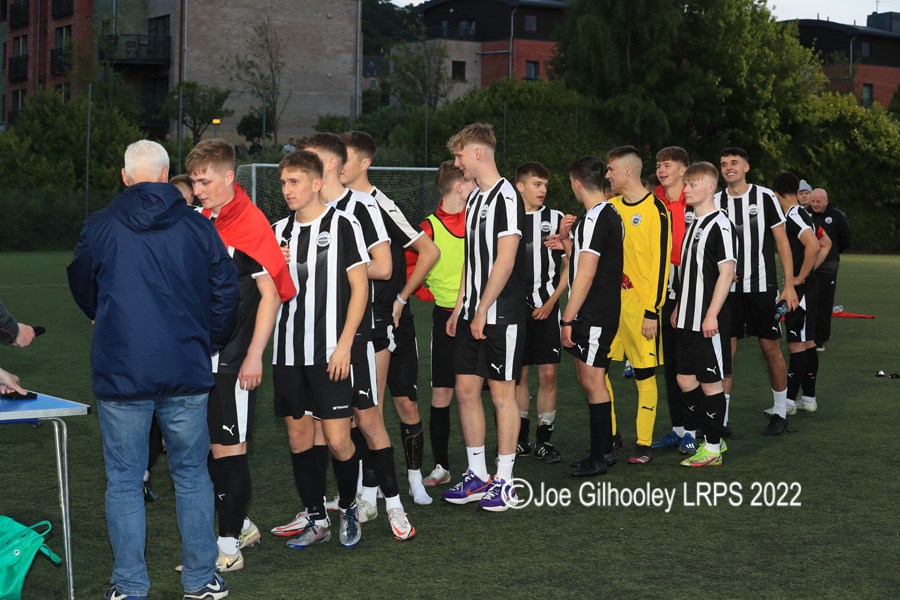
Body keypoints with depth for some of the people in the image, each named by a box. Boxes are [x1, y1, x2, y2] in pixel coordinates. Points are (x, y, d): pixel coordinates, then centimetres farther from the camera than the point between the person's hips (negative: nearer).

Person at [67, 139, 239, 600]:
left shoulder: (99, 226, 0)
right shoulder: (197, 226, 2)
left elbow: (81, 287, 16)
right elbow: (225, 290, 7)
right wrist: (207, 344, 23)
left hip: (120, 372, -1)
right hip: (186, 372, 2)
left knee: (124, 480, 6)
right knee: (191, 475, 12)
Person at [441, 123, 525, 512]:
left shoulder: (506, 197, -12)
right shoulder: (474, 199, 16)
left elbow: (504, 261, -18)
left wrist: (482, 311, -17)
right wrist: (459, 307, 16)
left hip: (500, 315, -9)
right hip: (473, 315, 9)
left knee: (502, 394, -1)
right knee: (466, 390, 9)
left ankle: (504, 482, 7)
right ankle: (477, 475, 19)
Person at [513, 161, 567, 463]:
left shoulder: (555, 219, 3)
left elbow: (569, 266, 4)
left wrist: (551, 302, -5)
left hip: (545, 309, -1)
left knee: (548, 374, -2)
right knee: (517, 375, 6)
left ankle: (544, 439, 8)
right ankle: (521, 438, 17)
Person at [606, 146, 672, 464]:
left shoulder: (655, 210, -8)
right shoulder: (610, 207, 12)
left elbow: (660, 263, -11)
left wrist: (652, 312, -14)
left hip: (640, 305, -6)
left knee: (645, 373, 0)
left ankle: (644, 444, 8)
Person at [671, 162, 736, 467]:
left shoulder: (719, 224, -12)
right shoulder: (692, 224, 16)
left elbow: (727, 272, -17)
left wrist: (712, 315, -20)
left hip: (708, 322, -9)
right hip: (688, 320, 9)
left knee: (710, 381, -1)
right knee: (685, 379, 11)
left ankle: (713, 448, 8)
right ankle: (712, 438, 23)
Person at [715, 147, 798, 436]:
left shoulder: (765, 197, -1)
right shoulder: (716, 202, 6)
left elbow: (782, 242, 0)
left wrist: (789, 285, -5)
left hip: (762, 286, -2)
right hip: (728, 288, 2)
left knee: (771, 348, 3)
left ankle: (780, 412, 17)